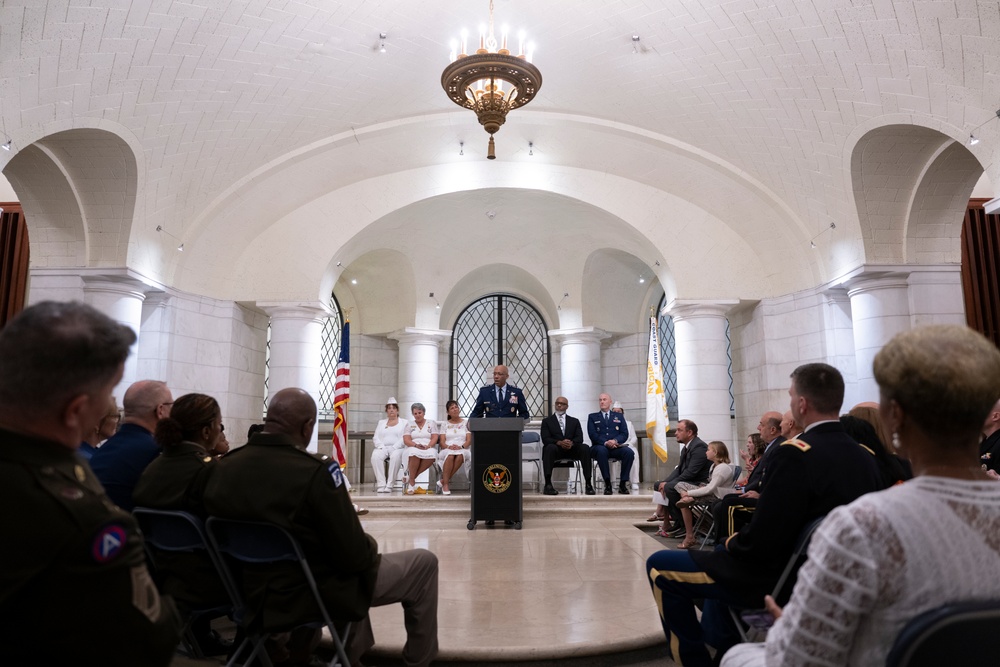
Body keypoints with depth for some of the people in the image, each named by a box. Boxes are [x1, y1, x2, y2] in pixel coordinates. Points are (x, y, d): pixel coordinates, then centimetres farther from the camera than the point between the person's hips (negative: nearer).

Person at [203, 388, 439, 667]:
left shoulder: (223, 467, -8)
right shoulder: (315, 472, -28)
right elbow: (354, 556, -23)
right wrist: (370, 546, 1)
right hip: (315, 595, -7)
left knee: (356, 551, 33)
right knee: (424, 562, 10)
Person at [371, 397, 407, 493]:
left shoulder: (404, 422, 16)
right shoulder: (381, 422, 25)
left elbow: (404, 438, 1)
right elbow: (375, 438, 14)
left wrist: (393, 448, -14)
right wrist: (381, 447, -7)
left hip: (397, 448, -2)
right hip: (382, 448, 2)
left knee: (395, 456, -38)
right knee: (375, 456, -33)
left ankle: (389, 485, -35)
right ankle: (381, 485, -33)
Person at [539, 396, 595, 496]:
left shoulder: (574, 421, 20)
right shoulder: (547, 421, 13)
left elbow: (579, 438, 5)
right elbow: (545, 439, -2)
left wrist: (571, 443, -19)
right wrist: (559, 442, -22)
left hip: (571, 450, 2)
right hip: (556, 449, -2)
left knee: (585, 448, -28)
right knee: (550, 447, -37)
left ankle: (588, 484, -28)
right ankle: (548, 484, -41)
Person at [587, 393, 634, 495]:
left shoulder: (619, 416, 20)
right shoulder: (592, 417, 15)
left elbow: (624, 434, 7)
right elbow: (592, 434, 0)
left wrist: (615, 441, -15)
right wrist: (605, 442, -19)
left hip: (615, 447, 2)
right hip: (599, 447, -2)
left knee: (629, 452, -30)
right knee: (601, 450, -39)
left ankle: (623, 484, -22)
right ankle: (607, 484, -33)